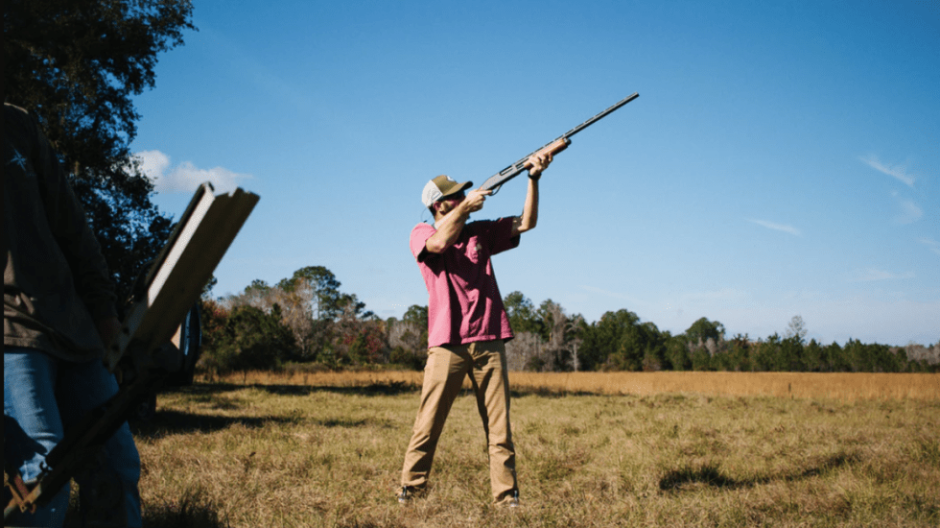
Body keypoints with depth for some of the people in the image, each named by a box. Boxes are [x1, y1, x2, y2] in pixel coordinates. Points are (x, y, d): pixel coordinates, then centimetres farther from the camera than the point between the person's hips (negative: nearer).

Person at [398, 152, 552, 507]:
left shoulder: (480, 232, 18)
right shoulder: (422, 234, 6)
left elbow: (526, 223, 14)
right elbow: (441, 242, -16)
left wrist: (534, 178, 3)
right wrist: (467, 206, -6)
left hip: (488, 341, 4)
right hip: (447, 344, -3)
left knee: (500, 428, 2)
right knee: (428, 425, -3)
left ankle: (507, 498, 6)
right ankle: (410, 492, 8)